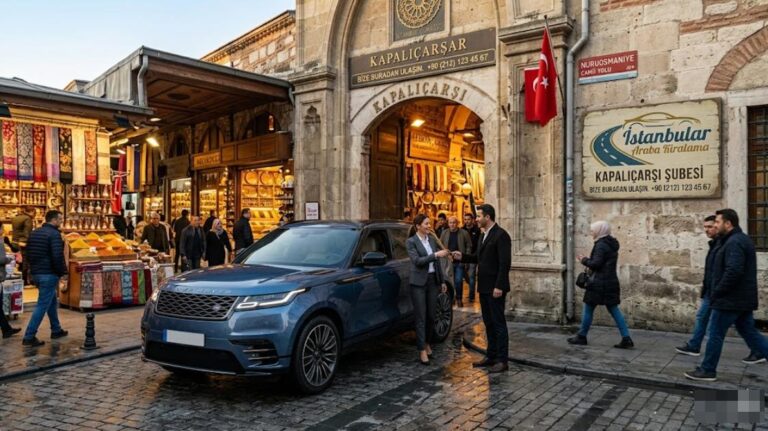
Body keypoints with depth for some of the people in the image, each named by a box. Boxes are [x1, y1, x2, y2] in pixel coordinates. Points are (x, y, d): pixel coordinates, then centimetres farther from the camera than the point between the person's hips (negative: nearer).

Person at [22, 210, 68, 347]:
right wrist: (62, 272, -10)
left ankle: (56, 330, 29)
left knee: (52, 302, 20)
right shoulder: (54, 234, -15)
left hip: (36, 273, 9)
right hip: (49, 274, -9)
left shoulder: (34, 233, 13)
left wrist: (34, 267, 22)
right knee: (42, 305, -5)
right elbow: (57, 256, -22)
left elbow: (28, 252, 18)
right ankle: (29, 336, -6)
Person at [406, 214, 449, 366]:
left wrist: (442, 281, 16)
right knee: (421, 318, -3)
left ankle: (427, 343, 29)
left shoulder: (432, 240, 10)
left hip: (432, 281, 5)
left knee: (431, 316, 10)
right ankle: (422, 351, 2)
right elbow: (417, 261, -20)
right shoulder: (411, 242, -7)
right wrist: (436, 255, -27)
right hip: (419, 283, -5)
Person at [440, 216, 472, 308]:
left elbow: (469, 246, 0)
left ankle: (459, 299, 13)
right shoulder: (444, 233, 5)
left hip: (460, 262, -2)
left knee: (458, 281, -3)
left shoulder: (464, 233, -3)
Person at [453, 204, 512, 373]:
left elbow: (505, 263, -19)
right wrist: (463, 257, 7)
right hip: (484, 287, 9)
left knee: (498, 323, -1)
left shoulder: (501, 235, -14)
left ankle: (502, 360, 6)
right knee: (488, 323, 14)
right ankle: (491, 356, 23)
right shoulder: (484, 235, 14)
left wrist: (499, 286, -22)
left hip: (495, 288, -9)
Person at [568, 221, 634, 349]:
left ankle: (582, 337, 13)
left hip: (599, 283, -9)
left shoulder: (601, 245, -15)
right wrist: (588, 260, 11)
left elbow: (596, 264, -21)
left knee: (588, 309, 3)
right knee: (614, 310, 10)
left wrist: (584, 260, -4)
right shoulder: (612, 244, 14)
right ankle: (626, 338, 6)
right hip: (611, 282, 9)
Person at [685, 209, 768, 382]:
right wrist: (717, 293, 15)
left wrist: (716, 293, -18)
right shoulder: (742, 239, 15)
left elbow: (733, 271, -28)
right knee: (749, 332, 14)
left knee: (716, 334, 1)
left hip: (730, 300, -10)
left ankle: (707, 370, 10)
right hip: (743, 299, 10)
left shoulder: (734, 243, -19)